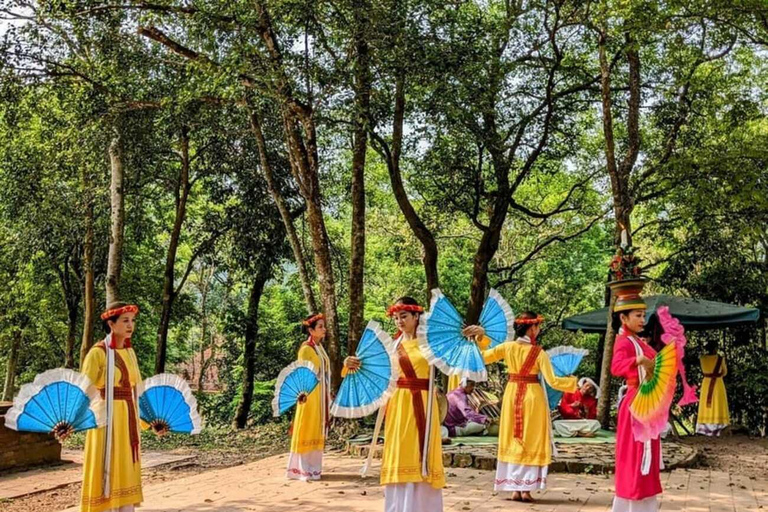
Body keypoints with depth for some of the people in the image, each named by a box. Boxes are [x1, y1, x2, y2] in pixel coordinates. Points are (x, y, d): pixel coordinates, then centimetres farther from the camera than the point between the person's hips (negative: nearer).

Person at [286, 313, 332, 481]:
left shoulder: (320, 347, 13)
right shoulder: (306, 348, -11)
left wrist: (328, 395, 17)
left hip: (321, 395, 8)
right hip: (310, 394, -8)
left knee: (317, 431, 11)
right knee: (307, 430, -4)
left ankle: (313, 467, 17)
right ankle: (303, 469, 1)